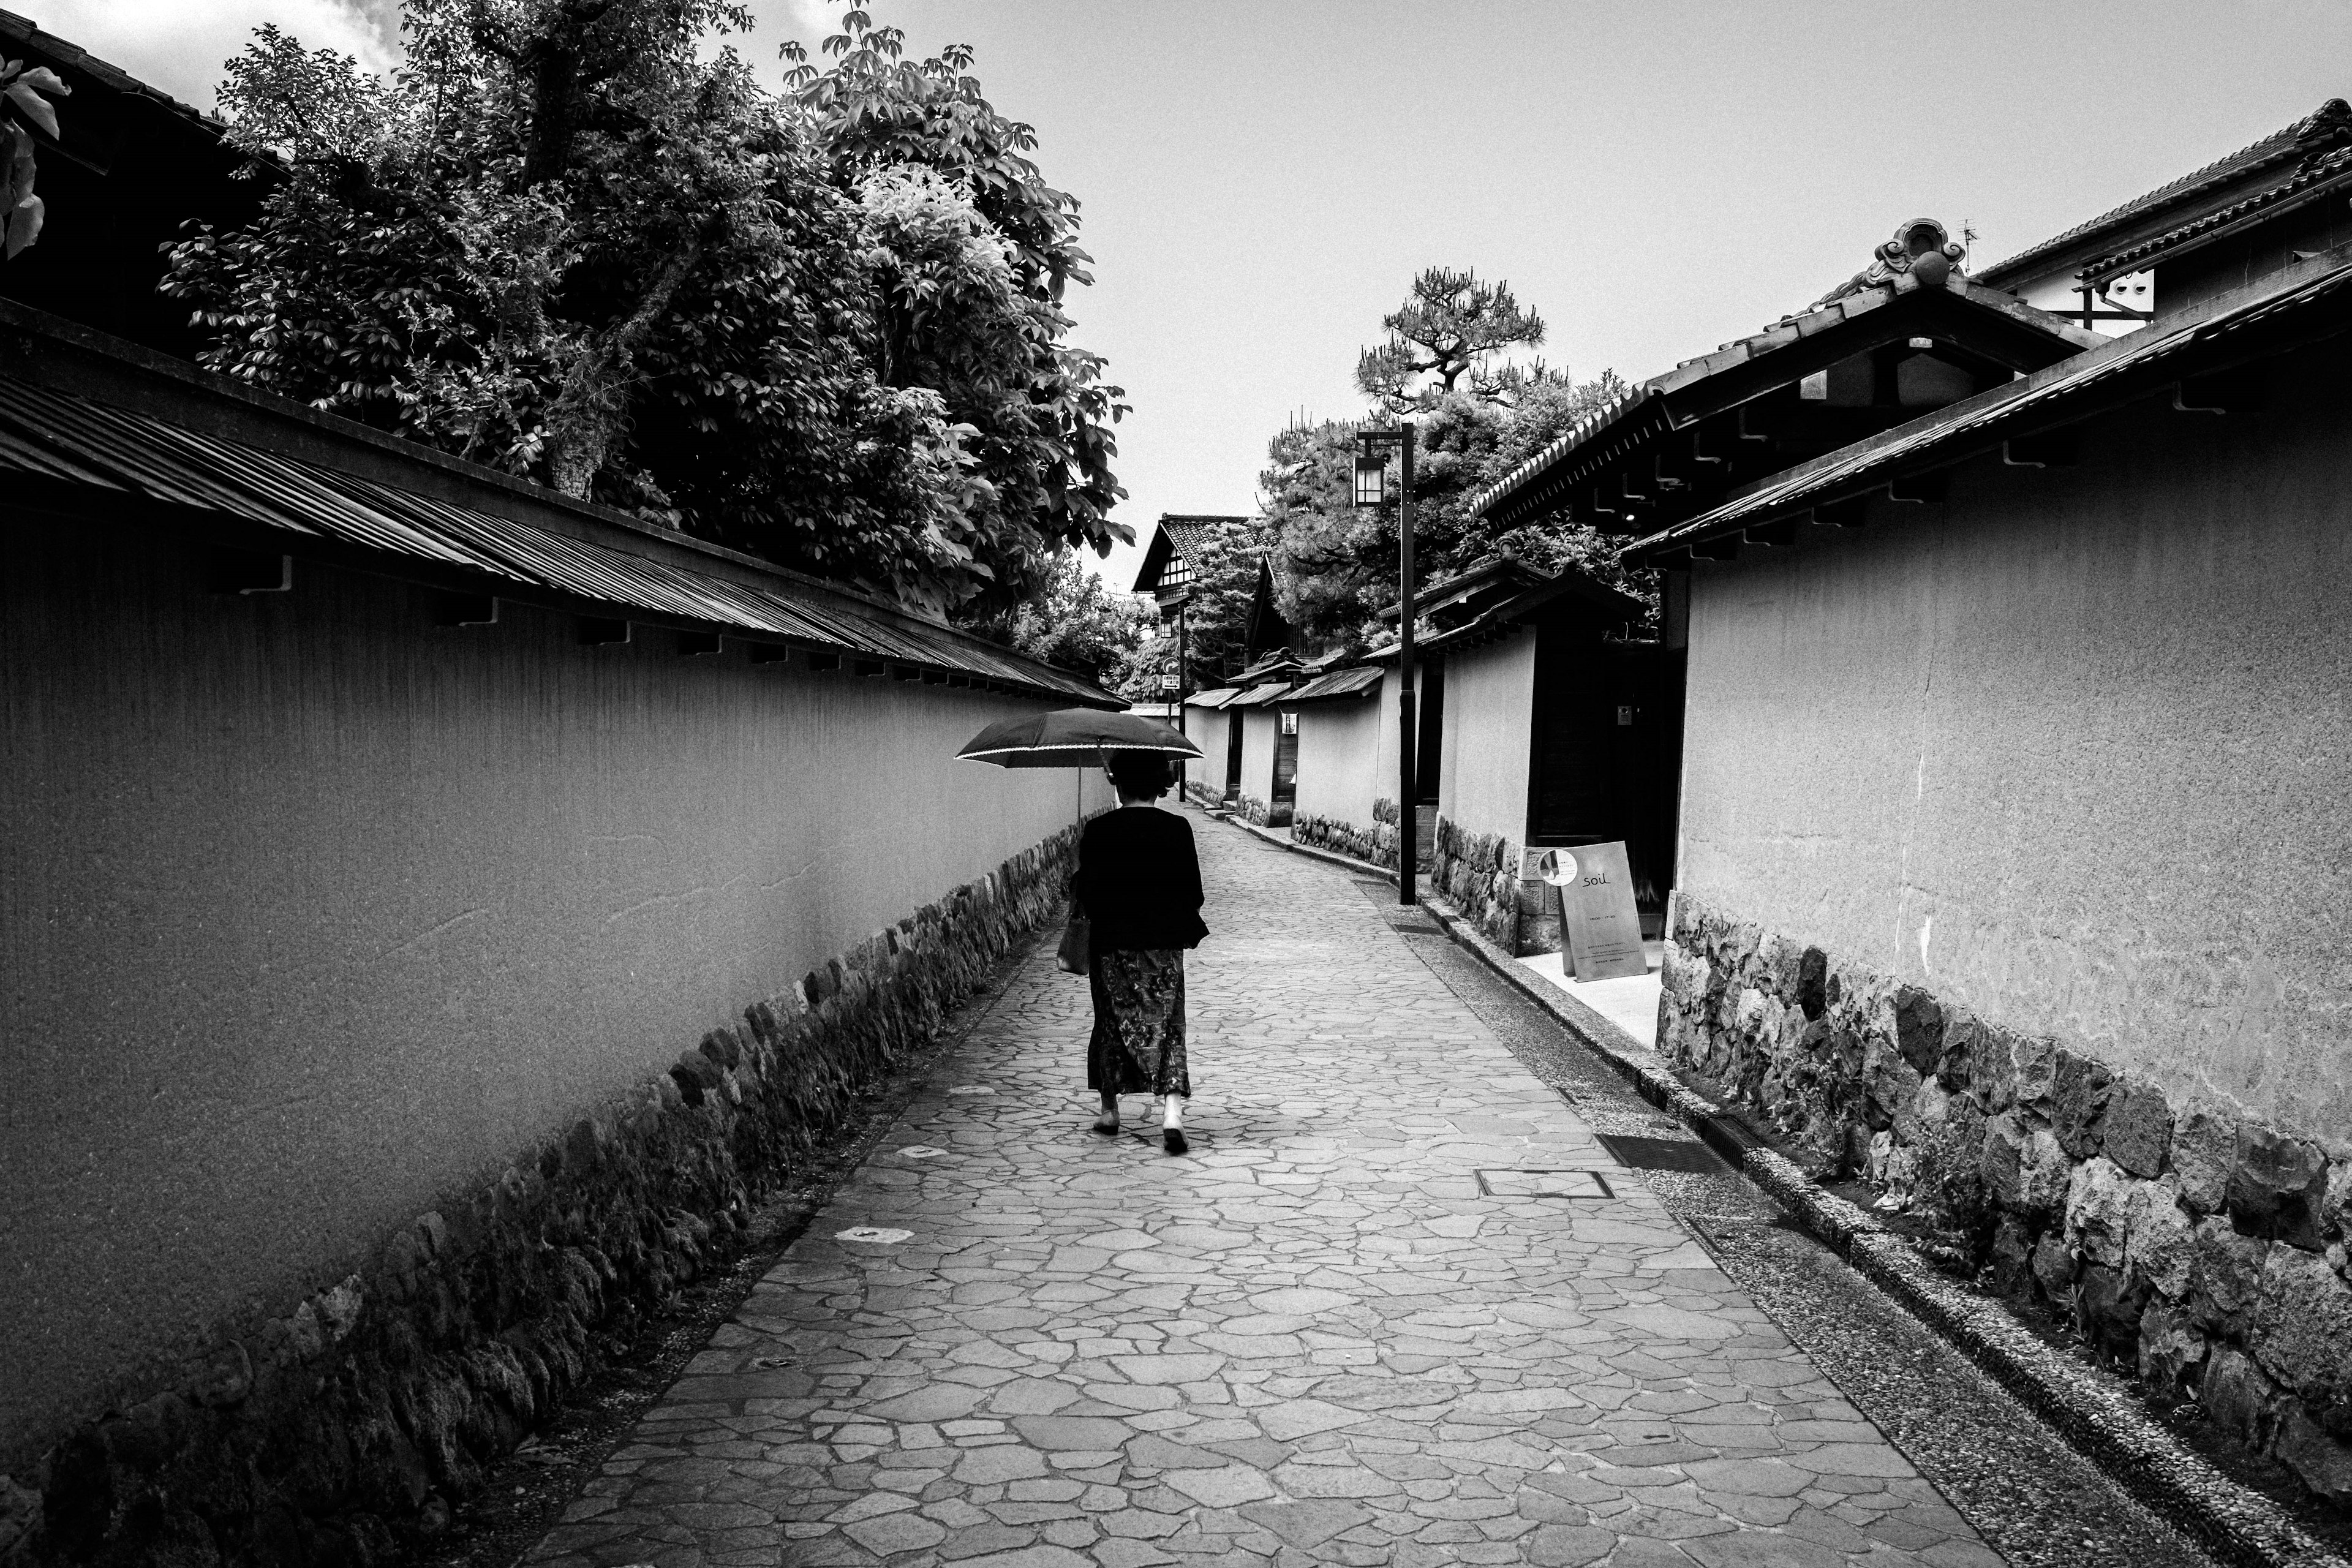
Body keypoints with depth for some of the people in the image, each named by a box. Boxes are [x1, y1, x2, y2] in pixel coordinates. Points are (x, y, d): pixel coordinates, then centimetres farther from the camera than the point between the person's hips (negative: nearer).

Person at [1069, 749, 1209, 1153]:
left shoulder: (1098, 831, -8)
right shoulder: (1177, 828, -4)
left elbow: (1088, 895, -9)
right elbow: (1193, 893, -1)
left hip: (1113, 943, -1)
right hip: (1165, 944, 1)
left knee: (1113, 1023, 15)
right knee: (1167, 1027, 5)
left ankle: (1109, 1109, 23)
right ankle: (1172, 1110, -11)